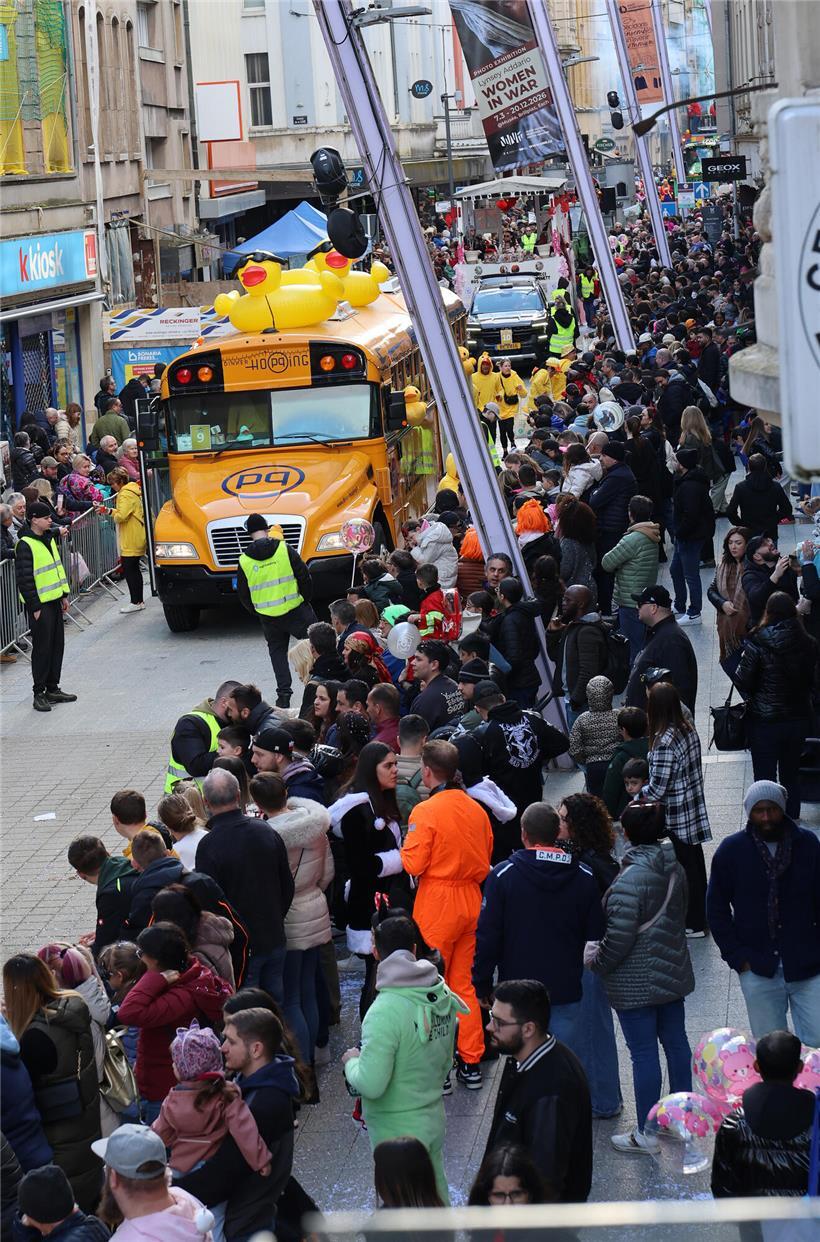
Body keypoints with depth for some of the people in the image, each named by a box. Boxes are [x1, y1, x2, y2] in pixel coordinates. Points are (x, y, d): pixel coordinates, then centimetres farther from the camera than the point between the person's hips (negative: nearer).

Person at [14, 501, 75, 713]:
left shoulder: (48, 538, 10)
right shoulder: (25, 545, -17)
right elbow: (24, 579, -18)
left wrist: (64, 594, 18)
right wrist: (35, 606, -18)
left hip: (54, 600, 9)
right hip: (39, 603, -9)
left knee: (57, 645, 12)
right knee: (42, 647, -4)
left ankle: (52, 688, 21)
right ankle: (39, 693, 3)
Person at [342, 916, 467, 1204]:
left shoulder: (385, 1012, -26)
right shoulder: (443, 997, -2)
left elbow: (371, 1085, -26)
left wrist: (352, 1062, -6)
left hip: (397, 1130, -7)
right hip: (433, 1119, 7)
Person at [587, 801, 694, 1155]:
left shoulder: (630, 879, -23)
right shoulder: (674, 868, 1)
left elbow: (619, 936, -22)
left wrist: (597, 960, -4)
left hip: (636, 983, -8)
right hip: (673, 972, 8)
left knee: (643, 1052, 0)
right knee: (675, 1040, 18)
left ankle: (646, 1134, 7)